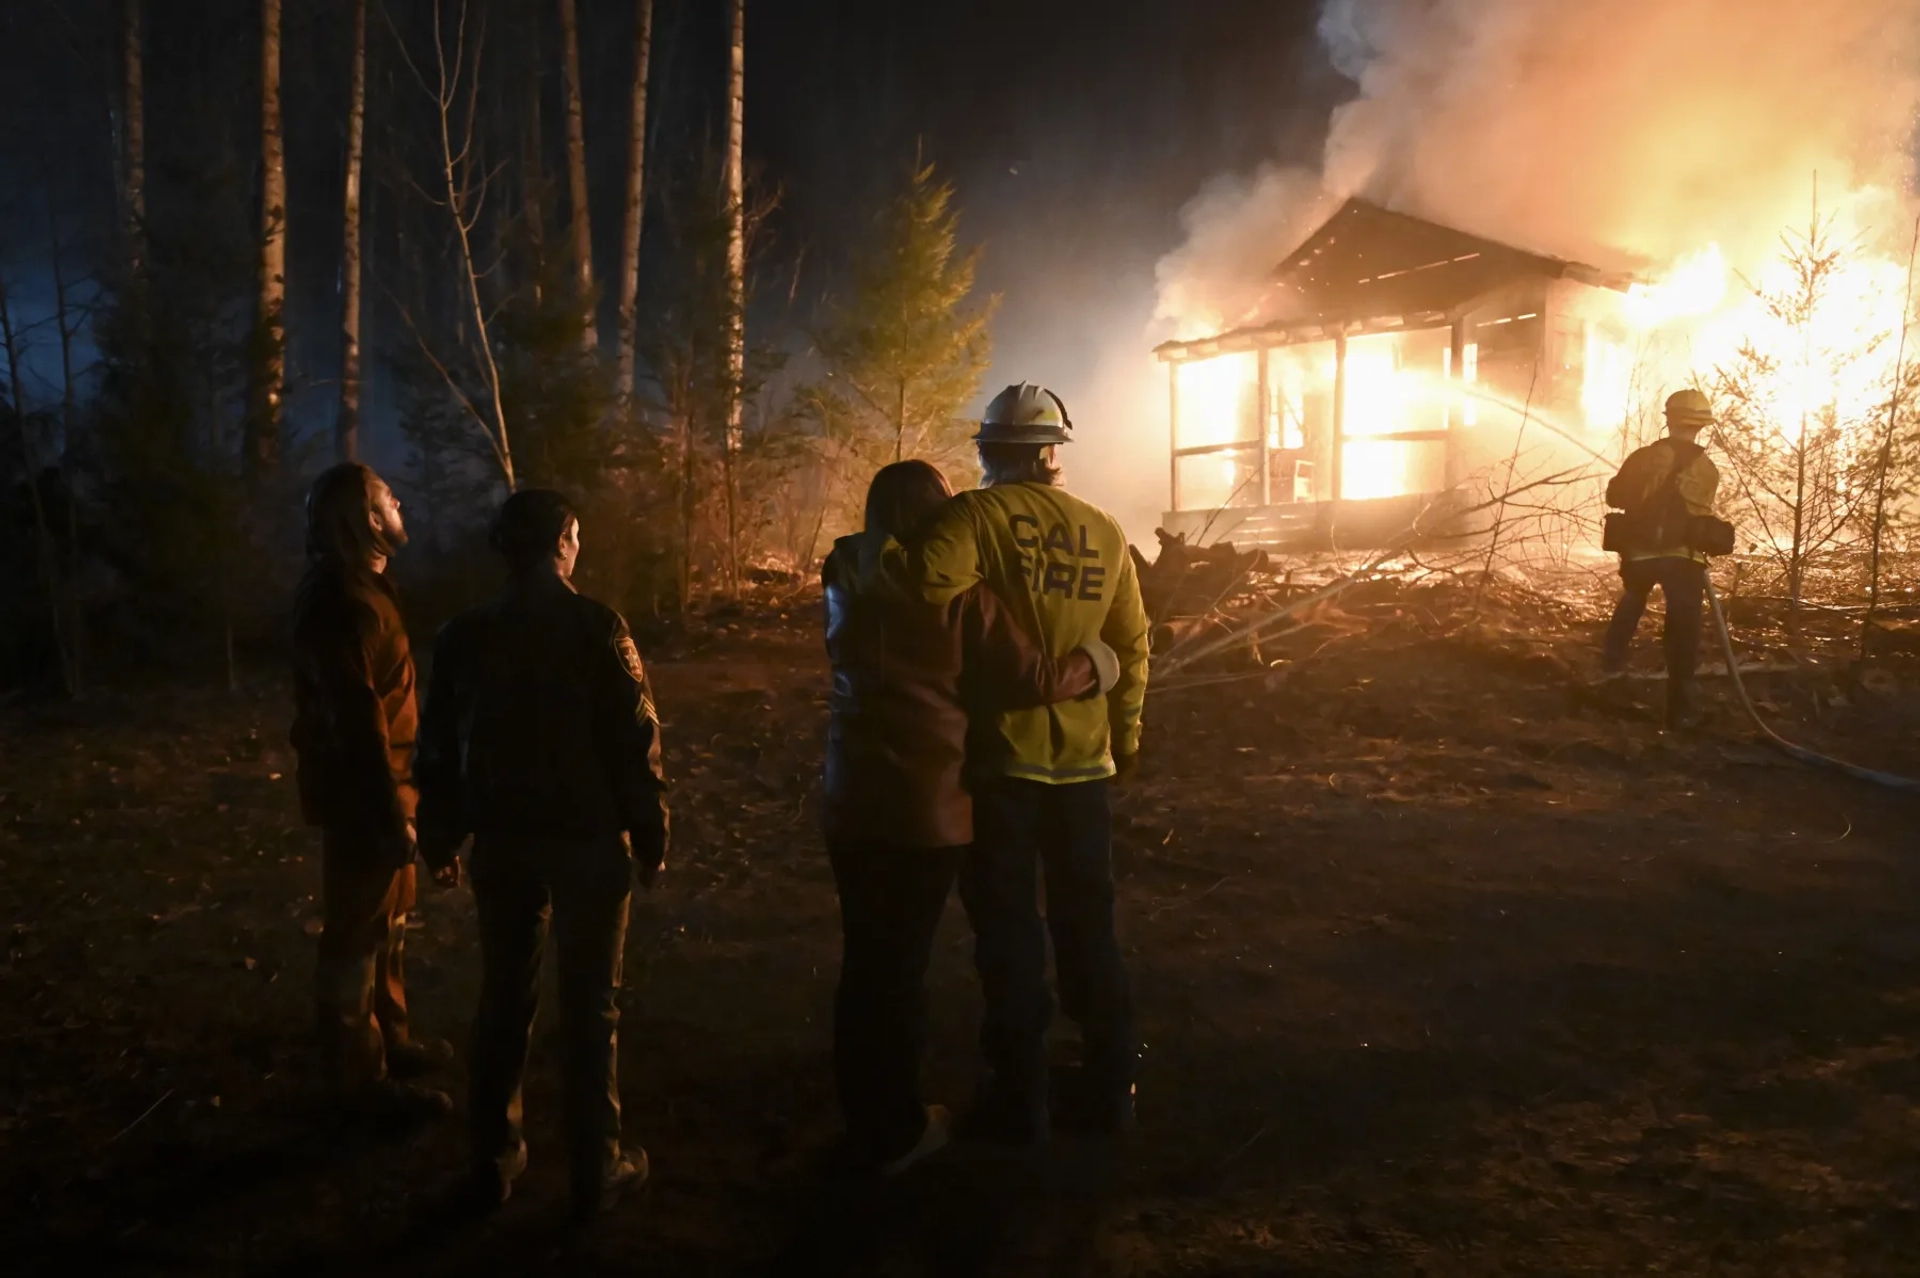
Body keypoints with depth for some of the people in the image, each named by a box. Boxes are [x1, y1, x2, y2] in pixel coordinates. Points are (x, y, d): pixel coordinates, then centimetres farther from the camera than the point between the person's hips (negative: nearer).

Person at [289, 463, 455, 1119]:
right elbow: (359, 721, -25)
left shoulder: (359, 589, 10)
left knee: (387, 924, 21)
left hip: (378, 788, 10)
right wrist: (392, 814, -23)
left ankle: (389, 1040, 35)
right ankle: (361, 1073, 13)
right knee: (358, 935, 2)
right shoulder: (344, 603, -22)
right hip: (363, 797, -10)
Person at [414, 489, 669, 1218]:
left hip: (502, 841, 4)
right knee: (589, 1008, 6)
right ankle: (596, 1170, 16)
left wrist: (440, 837, 16)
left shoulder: (464, 636, 1)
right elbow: (634, 741, -13)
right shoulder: (595, 627, -13)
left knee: (503, 1001, 17)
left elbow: (439, 748, 6)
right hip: (587, 839, -4)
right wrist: (650, 836, -4)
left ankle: (495, 1159, 27)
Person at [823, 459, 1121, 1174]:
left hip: (853, 798, 5)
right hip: (928, 802, -5)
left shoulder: (846, 583, 6)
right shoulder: (956, 590, -10)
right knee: (903, 962, 6)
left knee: (862, 960, 15)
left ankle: (863, 1122, 28)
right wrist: (1092, 664, 8)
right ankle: (897, 1132, 20)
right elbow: (1028, 679, -9)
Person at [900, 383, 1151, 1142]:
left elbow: (930, 583, -31)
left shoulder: (979, 514, -11)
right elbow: (1130, 642, 10)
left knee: (1009, 929, 7)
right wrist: (1125, 730, 21)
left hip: (1002, 754, -4)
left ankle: (1019, 1099, 15)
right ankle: (1108, 1090, 24)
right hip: (1084, 756, 4)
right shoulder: (1105, 531, 5)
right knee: (1087, 923, 16)